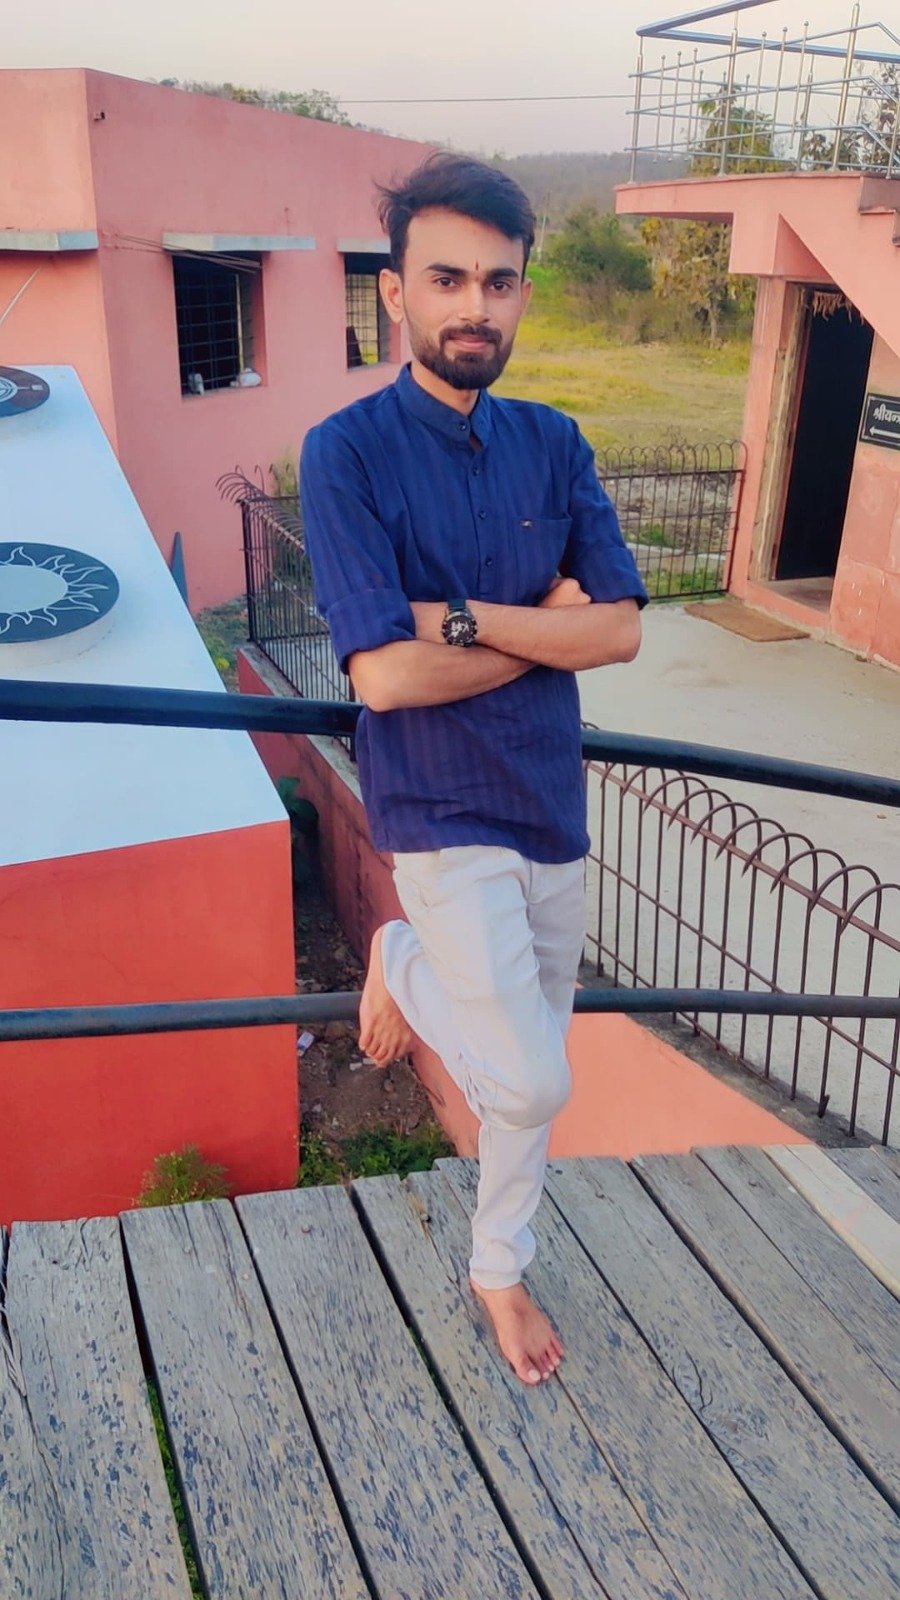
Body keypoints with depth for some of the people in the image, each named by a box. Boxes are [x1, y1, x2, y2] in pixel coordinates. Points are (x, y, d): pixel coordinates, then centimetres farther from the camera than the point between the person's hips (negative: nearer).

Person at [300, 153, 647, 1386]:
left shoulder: (555, 445, 3)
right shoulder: (347, 453, -12)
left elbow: (622, 629, -6)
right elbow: (385, 674, -20)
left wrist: (468, 617, -17)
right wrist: (543, 624, -10)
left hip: (556, 806, 5)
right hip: (444, 819, -5)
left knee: (529, 1078, 17)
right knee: (533, 1085, -11)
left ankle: (500, 1269, 41)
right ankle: (405, 965, 20)